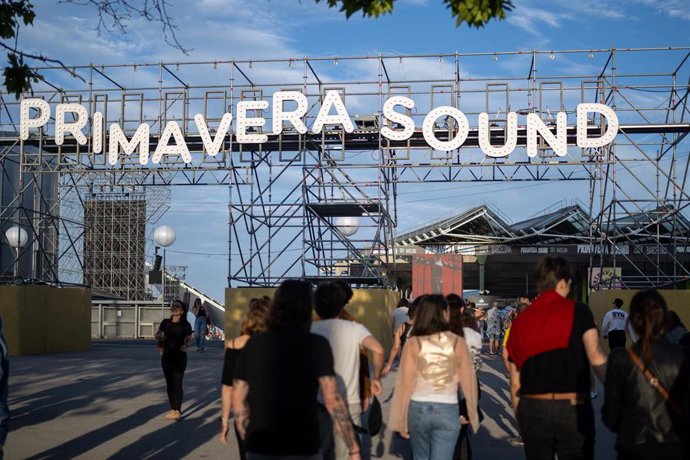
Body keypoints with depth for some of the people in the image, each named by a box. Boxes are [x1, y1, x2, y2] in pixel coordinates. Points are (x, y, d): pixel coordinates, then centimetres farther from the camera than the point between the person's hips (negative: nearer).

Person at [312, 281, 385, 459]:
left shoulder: (309, 331, -3)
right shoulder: (355, 329, -4)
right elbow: (378, 350, -19)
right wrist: (376, 378, -3)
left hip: (318, 404, 0)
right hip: (349, 404, 0)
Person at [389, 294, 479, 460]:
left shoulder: (413, 343, -7)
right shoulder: (458, 343, -5)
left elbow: (406, 384, -7)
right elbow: (468, 383, -1)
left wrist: (402, 419, 2)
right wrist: (471, 413, 13)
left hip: (418, 409, 1)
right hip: (448, 410, -1)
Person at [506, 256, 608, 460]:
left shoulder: (521, 320, 7)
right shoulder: (578, 312, -2)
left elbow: (515, 381, 9)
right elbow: (596, 356, -15)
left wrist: (518, 414, 18)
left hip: (533, 408, 3)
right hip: (573, 408, -3)